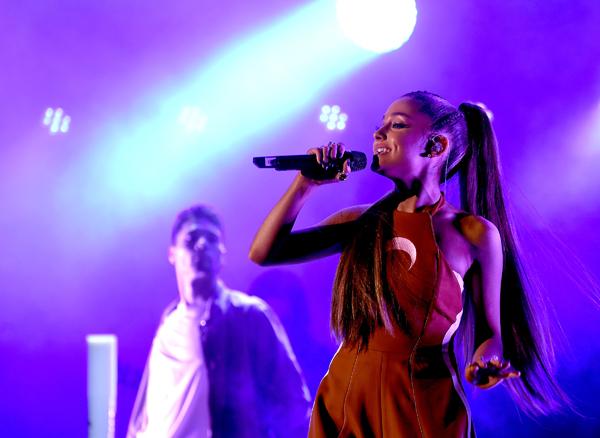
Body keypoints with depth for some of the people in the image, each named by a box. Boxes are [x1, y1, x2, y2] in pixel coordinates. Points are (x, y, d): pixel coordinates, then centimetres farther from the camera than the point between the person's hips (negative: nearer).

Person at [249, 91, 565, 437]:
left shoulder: (474, 234, -5)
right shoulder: (360, 222, 5)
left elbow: (489, 332, 1)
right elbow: (263, 252, 3)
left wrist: (485, 365, -21)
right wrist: (306, 184, -3)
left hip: (425, 406, -3)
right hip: (344, 398, 4)